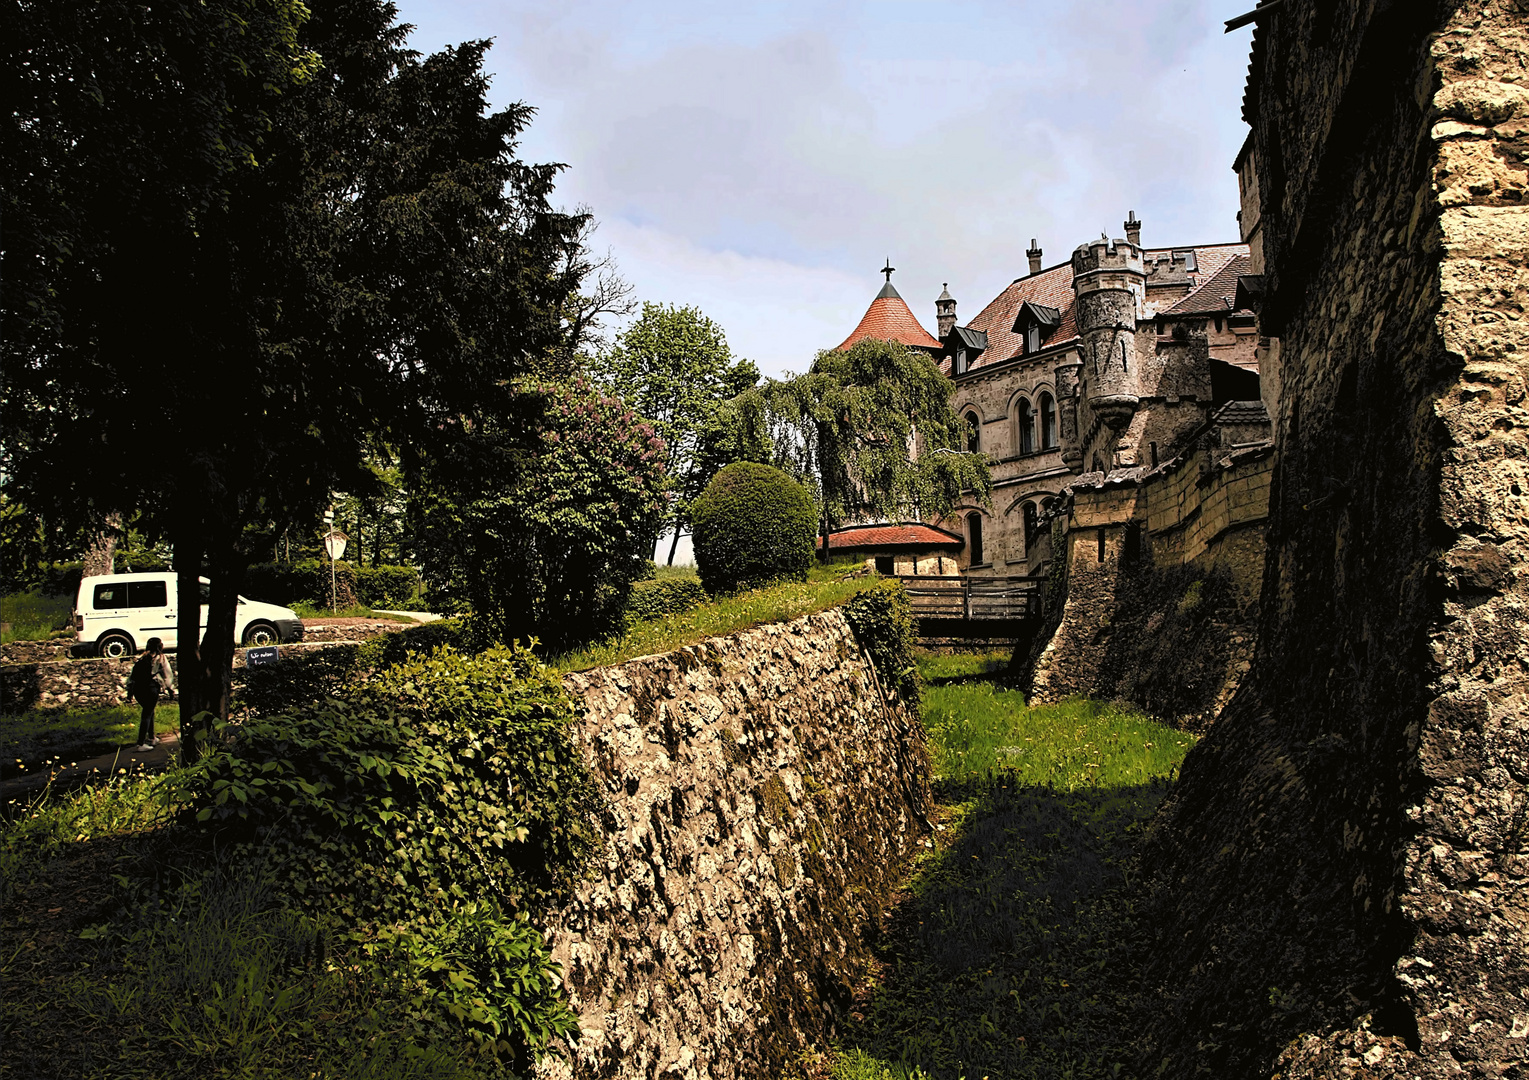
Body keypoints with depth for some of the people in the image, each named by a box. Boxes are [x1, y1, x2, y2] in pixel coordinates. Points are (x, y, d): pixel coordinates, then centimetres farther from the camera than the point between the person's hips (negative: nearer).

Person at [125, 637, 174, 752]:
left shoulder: (141, 659, 17)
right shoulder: (161, 659, 5)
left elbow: (132, 675, 17)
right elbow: (167, 676, 10)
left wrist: (130, 692, 21)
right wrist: (171, 690, 21)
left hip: (138, 689, 5)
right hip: (151, 688, -5)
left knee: (149, 711, 24)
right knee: (147, 714, -3)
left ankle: (151, 738, 33)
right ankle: (140, 744, -11)